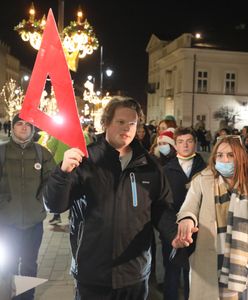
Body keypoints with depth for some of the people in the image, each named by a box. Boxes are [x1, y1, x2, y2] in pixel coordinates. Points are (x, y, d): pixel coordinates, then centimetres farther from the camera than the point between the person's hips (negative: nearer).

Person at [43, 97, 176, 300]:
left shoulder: (149, 165, 2)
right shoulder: (87, 159, -7)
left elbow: (161, 208, 7)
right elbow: (55, 205, -10)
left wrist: (174, 232, -12)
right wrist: (64, 171, -27)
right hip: (93, 273, -2)